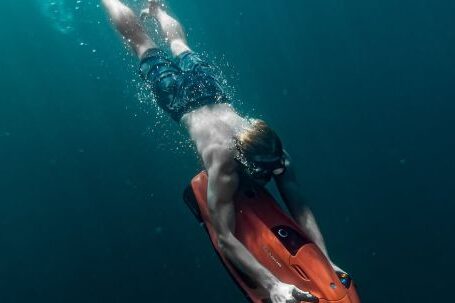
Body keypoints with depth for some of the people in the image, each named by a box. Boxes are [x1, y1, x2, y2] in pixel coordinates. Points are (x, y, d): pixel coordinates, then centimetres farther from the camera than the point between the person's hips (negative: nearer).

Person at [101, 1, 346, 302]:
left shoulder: (273, 152, -33)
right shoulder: (224, 165, -45)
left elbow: (301, 208, -31)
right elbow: (226, 238, -50)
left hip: (207, 85, 4)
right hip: (180, 97, -4)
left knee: (179, 44, 33)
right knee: (140, 39, 21)